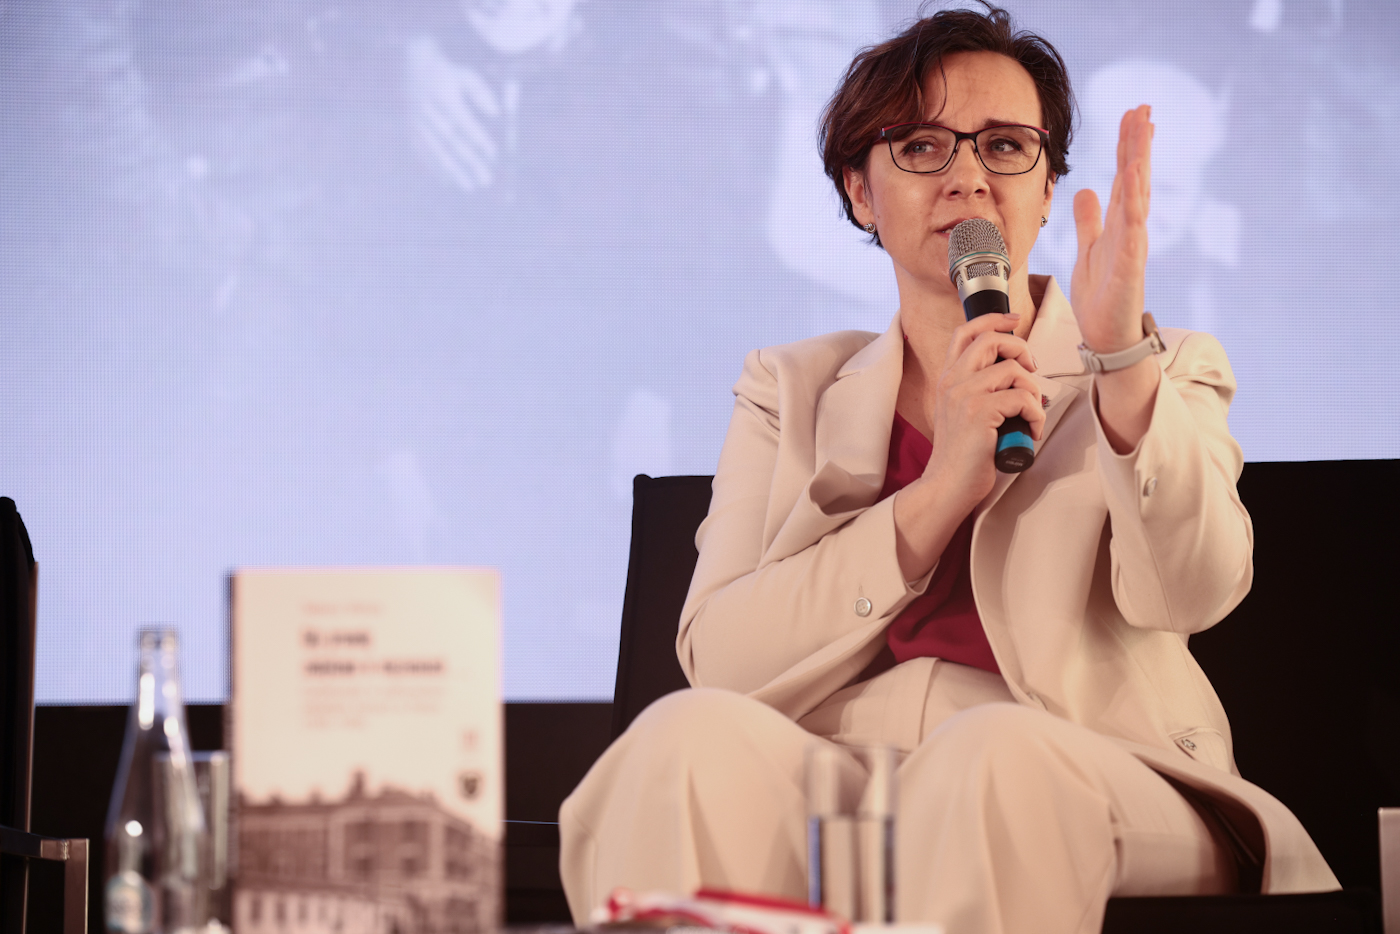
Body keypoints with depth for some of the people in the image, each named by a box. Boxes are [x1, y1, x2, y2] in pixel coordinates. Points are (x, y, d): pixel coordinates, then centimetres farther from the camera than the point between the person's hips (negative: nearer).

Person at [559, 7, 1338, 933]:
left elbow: (1193, 589, -7)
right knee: (691, 734, -32)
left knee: (993, 753, -36)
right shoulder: (790, 392, 20)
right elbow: (719, 661, 1)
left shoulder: (1160, 375, 17)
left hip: (1101, 799, -1)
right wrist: (941, 492, -10)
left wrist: (1121, 357, -23)